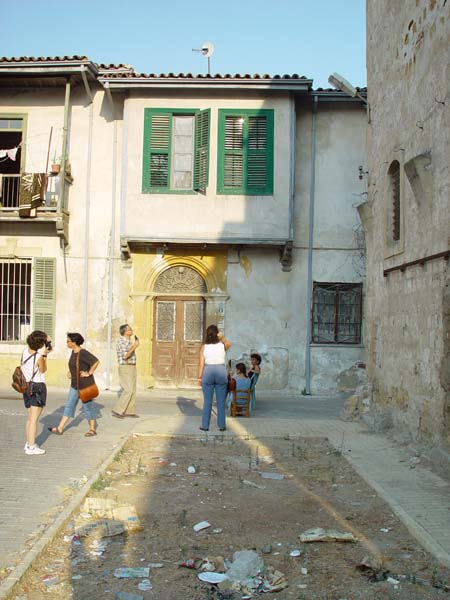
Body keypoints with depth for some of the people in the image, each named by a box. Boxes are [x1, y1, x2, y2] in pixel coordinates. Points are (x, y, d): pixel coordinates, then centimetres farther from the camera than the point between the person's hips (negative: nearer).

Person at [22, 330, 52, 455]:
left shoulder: (25, 351, 1)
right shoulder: (38, 357, -20)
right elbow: (43, 370, -3)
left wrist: (43, 353, 8)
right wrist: (44, 355, -5)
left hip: (27, 387, 8)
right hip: (38, 387, -8)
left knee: (29, 418, 18)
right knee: (34, 419, -3)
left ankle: (29, 443, 25)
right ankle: (31, 447, -1)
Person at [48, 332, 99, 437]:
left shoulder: (83, 353, -21)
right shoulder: (73, 352, 6)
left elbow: (96, 362, -27)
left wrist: (89, 373, -21)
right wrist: (70, 372, 12)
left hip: (85, 384, -9)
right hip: (75, 384, 9)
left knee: (87, 406, 4)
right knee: (69, 405, 10)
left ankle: (92, 429, 18)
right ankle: (60, 429, 14)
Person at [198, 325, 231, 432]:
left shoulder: (204, 347, -2)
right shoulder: (222, 345, 0)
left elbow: (201, 364, -5)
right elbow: (229, 344, 25)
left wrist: (199, 377, 1)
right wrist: (222, 338, 10)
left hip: (208, 372, 0)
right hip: (221, 372, 0)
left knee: (207, 401, 5)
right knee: (221, 401, 6)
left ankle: (205, 425, 7)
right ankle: (221, 425, 9)